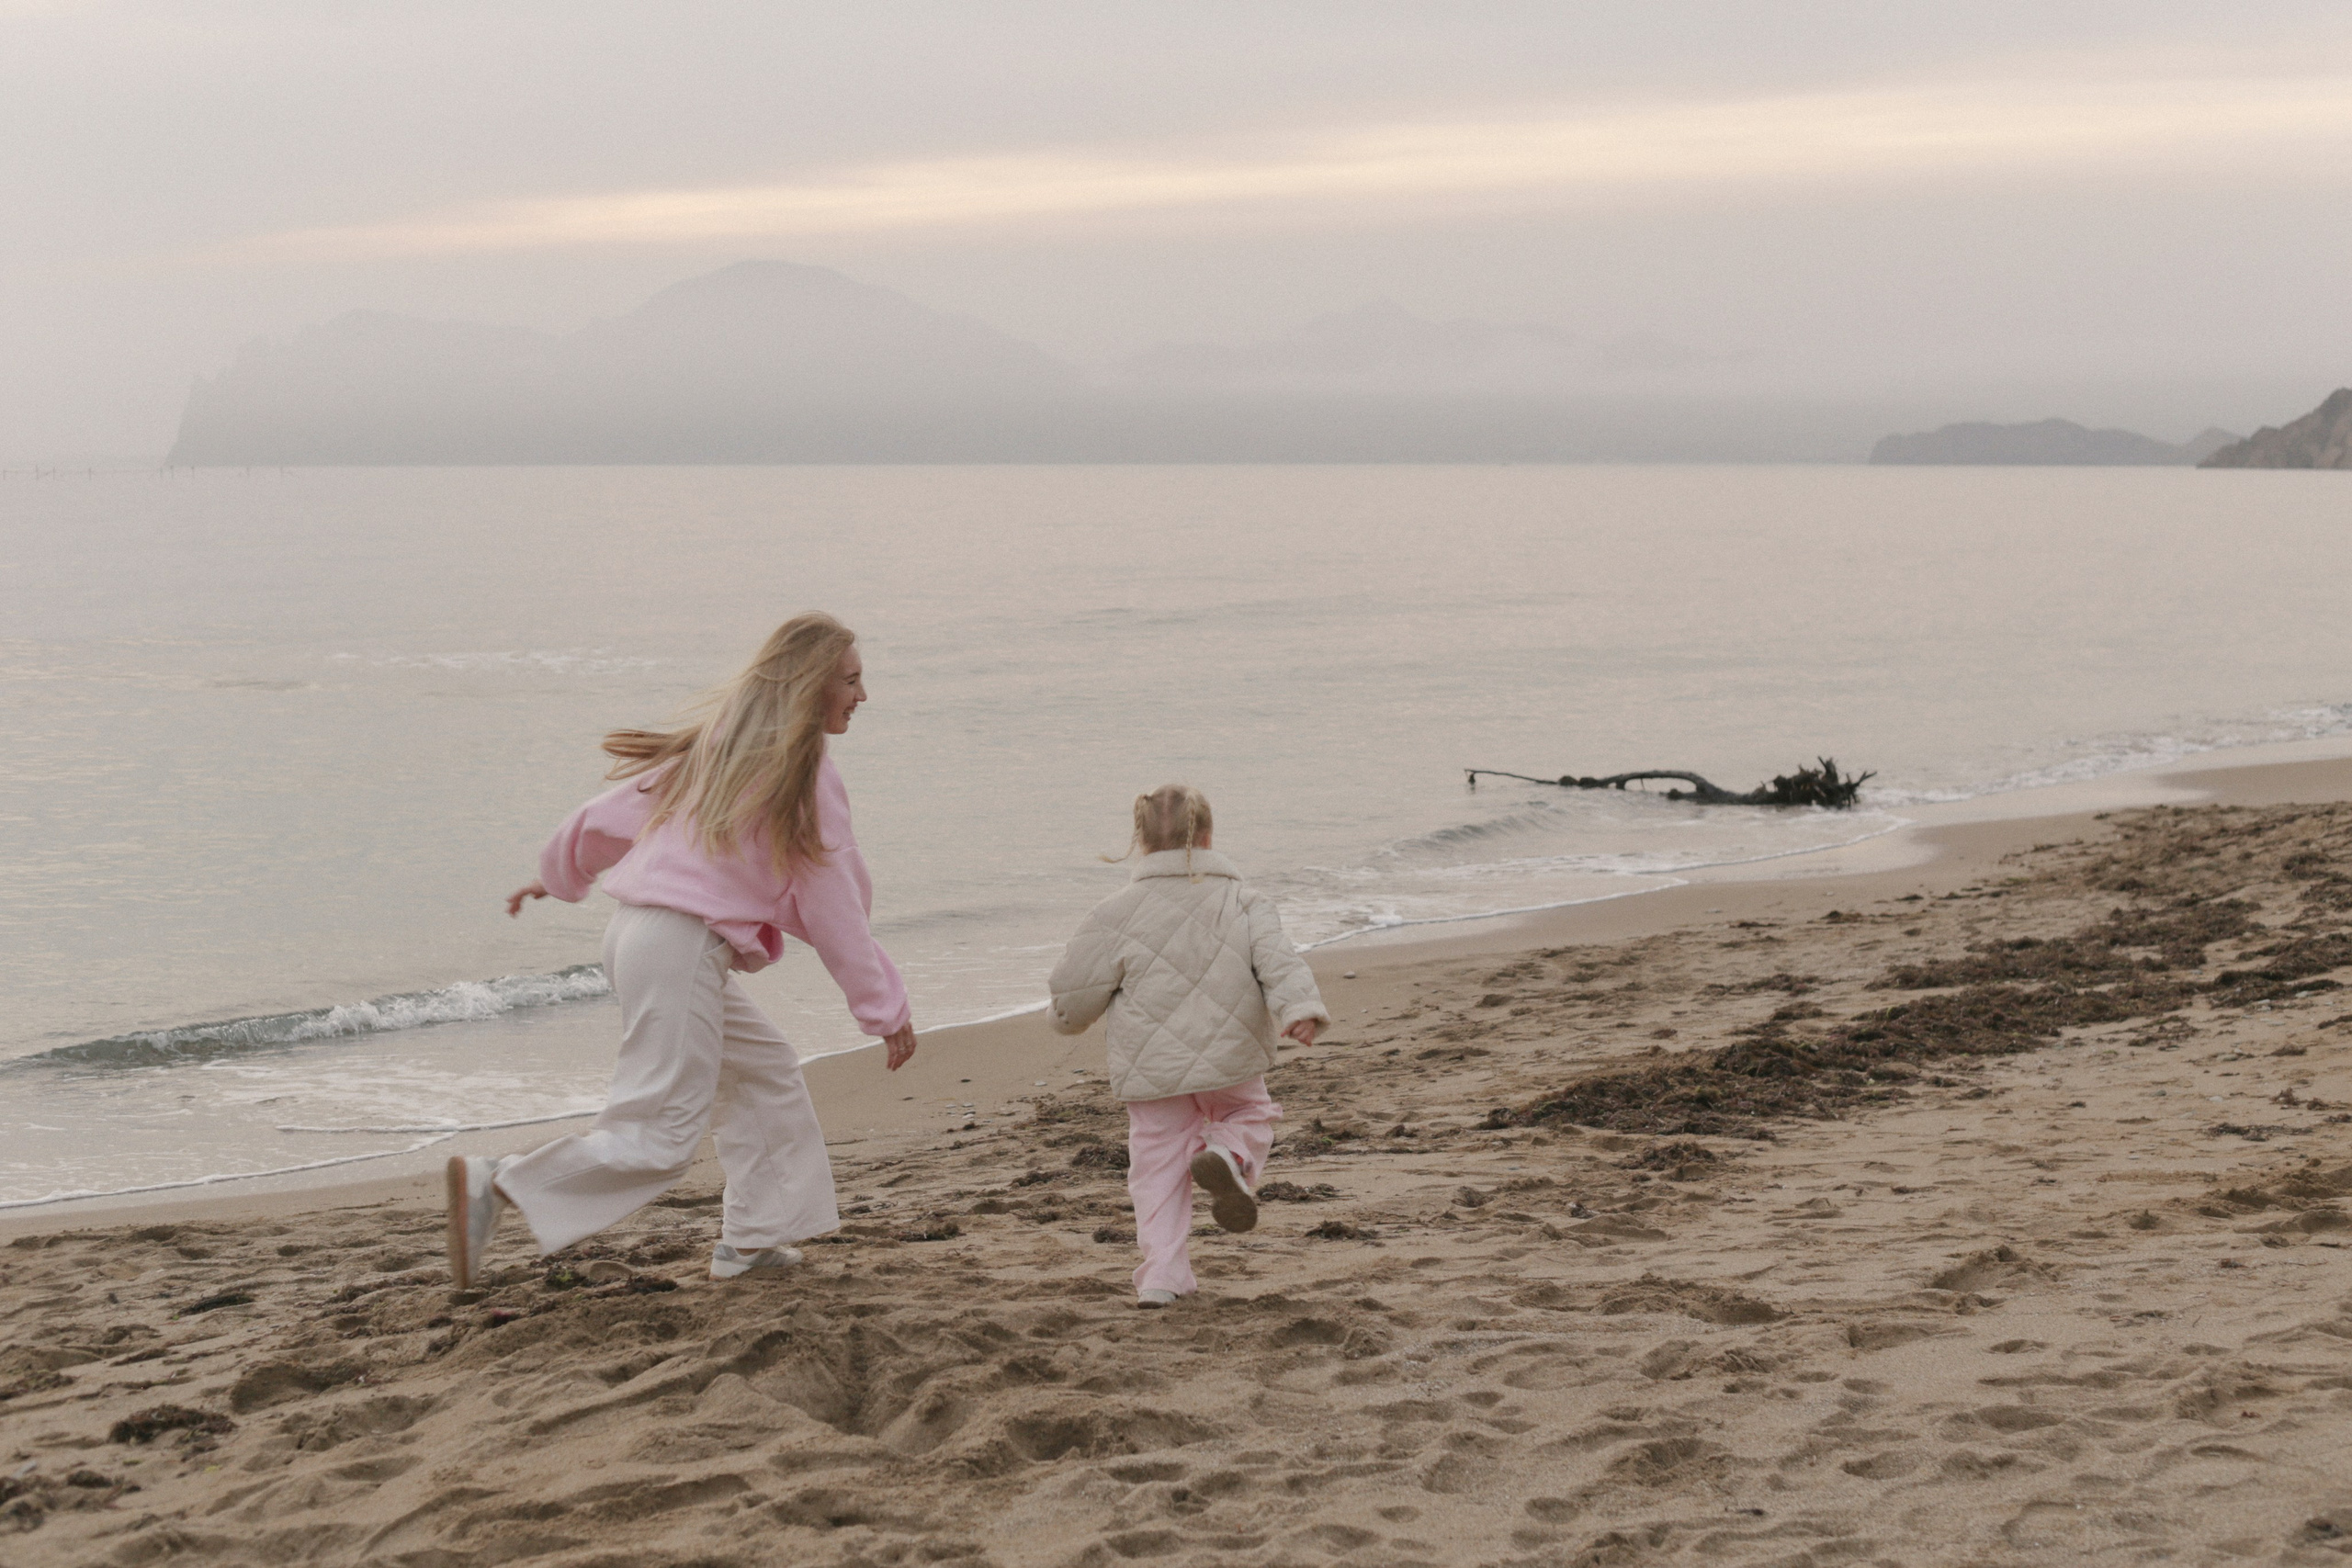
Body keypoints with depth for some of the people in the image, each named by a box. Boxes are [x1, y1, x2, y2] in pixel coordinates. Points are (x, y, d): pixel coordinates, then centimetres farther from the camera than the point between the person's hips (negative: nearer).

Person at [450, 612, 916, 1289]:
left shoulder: (718, 740, 17)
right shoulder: (801, 770, -6)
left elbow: (612, 814, 20)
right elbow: (832, 908, -5)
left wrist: (559, 876, 37)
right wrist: (886, 1006, 2)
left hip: (636, 928, 10)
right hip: (684, 947, -10)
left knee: (764, 1070, 20)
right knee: (661, 1138, -11)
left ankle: (749, 1240, 18)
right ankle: (495, 1184, -18)